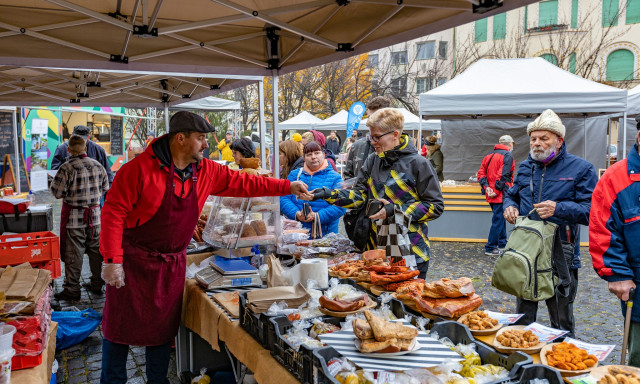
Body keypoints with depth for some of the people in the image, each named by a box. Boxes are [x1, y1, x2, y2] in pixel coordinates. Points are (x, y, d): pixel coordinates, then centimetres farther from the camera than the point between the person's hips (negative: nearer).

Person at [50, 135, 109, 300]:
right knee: (96, 249, 15)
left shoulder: (67, 168, -15)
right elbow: (105, 188, 11)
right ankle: (97, 283, 26)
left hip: (74, 217, -5)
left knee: (73, 254, 3)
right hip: (95, 215, 5)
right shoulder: (98, 165, 2)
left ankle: (72, 290, 10)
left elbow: (57, 192, -13)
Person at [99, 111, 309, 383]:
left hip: (172, 264, 5)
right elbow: (114, 212, -16)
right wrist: (112, 260, -18)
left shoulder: (206, 172, -1)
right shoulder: (140, 169, -18)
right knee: (121, 324, 8)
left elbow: (242, 182, 6)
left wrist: (287, 187, 4)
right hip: (134, 260, -5)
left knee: (163, 327, 15)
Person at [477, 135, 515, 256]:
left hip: (490, 195, 8)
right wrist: (497, 191, -16)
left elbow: (481, 173, 7)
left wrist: (486, 187, -2)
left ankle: (502, 243, 31)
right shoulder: (508, 156, -9)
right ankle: (490, 248, 0)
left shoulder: (489, 156, 15)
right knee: (498, 220, -3)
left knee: (500, 219, 21)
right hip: (500, 195, -8)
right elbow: (503, 176, -19)